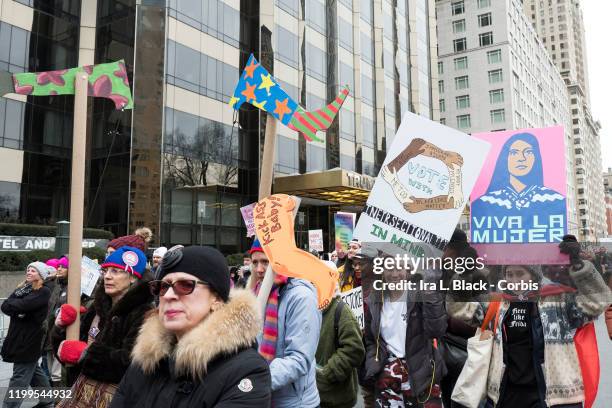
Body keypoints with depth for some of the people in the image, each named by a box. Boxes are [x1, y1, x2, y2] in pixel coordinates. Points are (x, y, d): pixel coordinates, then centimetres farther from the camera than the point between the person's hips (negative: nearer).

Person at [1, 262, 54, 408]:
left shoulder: (44, 291, -12)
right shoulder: (24, 288, 12)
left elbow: (22, 305, -25)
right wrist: (17, 311, -17)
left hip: (30, 340, -9)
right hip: (19, 338, 9)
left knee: (20, 377, -4)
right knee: (33, 371, 18)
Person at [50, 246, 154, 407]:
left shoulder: (144, 314, -15)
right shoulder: (99, 306, 9)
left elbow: (131, 361, -26)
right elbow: (66, 349, 14)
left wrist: (86, 353, -24)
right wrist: (61, 327, -6)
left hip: (114, 395, -7)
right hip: (83, 390, 7)